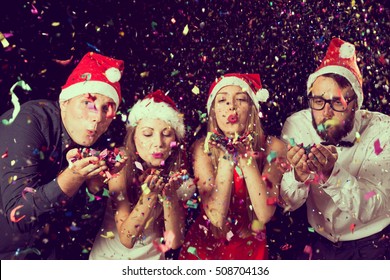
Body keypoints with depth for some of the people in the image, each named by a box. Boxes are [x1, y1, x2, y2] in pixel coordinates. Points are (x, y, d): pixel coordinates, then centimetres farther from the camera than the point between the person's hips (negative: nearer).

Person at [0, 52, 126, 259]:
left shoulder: (98, 147, -7)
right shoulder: (29, 122, -21)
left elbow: (85, 224, -6)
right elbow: (18, 213, -25)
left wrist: (95, 182, -23)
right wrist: (73, 176, -36)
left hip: (46, 251, 4)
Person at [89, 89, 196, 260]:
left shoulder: (178, 177, -6)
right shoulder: (120, 171, -12)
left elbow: (175, 242, -10)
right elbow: (126, 239, -16)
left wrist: (169, 195, -22)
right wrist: (149, 196, -28)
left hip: (152, 258, 2)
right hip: (110, 256, -1)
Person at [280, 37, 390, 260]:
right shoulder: (296, 126, -13)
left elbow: (371, 208, -21)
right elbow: (289, 203, -9)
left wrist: (332, 173, -36)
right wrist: (299, 176, -29)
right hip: (322, 243, 1)